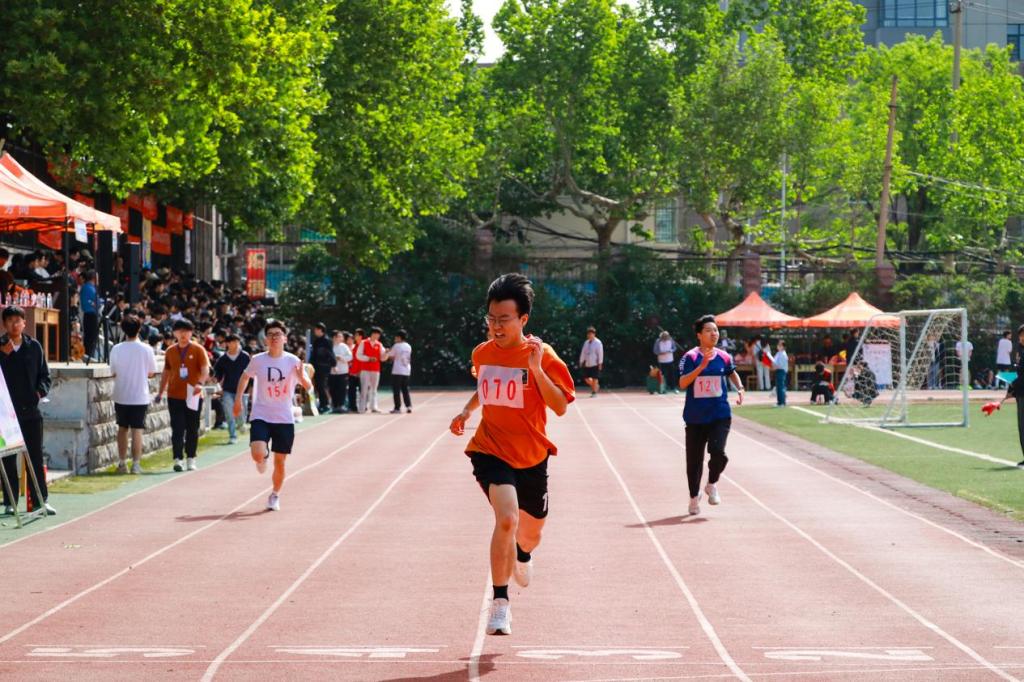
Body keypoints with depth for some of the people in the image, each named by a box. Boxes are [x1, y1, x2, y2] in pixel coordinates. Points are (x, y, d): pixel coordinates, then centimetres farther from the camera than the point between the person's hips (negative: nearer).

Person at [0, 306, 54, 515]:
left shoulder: (34, 347, 7)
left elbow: (45, 375, 11)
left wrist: (40, 391, -7)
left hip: (31, 410, 2)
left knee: (36, 457, 5)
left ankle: (40, 500, 11)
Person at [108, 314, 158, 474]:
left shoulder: (116, 349, -6)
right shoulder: (146, 349, -8)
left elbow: (113, 373, -1)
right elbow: (151, 373, -1)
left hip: (121, 396, 2)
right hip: (140, 396, -2)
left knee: (122, 428, 15)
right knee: (137, 430, 0)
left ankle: (122, 463, 17)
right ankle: (136, 464, -4)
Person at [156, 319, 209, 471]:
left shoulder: (198, 350, -1)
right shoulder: (170, 351, 9)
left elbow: (205, 369, -11)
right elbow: (166, 373, 17)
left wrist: (200, 383, -30)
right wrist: (160, 392, 13)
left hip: (193, 397, -1)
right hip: (174, 396, 2)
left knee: (192, 429, 6)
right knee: (177, 429, -6)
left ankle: (191, 459, 17)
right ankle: (178, 459, -9)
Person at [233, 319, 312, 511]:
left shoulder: (293, 361, -4)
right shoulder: (257, 360, -2)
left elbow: (308, 386, -7)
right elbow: (245, 376, 18)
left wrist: (301, 377, -28)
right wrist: (238, 399, 13)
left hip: (284, 419, 1)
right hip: (261, 416, -1)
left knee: (280, 461, 4)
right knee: (257, 455, -21)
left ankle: (275, 495, 25)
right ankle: (264, 456, 17)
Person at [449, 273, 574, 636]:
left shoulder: (542, 355, -11)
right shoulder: (482, 353, 0)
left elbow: (560, 407, -19)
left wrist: (536, 369, -29)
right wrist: (466, 411, 5)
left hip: (531, 456, 0)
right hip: (490, 450, 0)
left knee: (531, 531, 18)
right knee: (507, 517, -25)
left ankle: (521, 554, 58)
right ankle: (500, 603, -19)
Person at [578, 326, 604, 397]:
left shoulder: (598, 343, -5)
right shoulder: (586, 343, 11)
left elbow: (600, 353, -8)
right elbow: (583, 352, 14)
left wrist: (600, 363, -12)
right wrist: (581, 362, 11)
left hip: (595, 364, -6)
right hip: (587, 364, 6)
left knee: (594, 378, -4)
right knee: (586, 378, 5)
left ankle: (594, 392, 5)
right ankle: (596, 386, 29)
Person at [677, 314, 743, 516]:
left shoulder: (724, 357, 4)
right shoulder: (690, 357, -7)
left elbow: (732, 372, 25)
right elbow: (683, 384, -19)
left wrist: (740, 389, 8)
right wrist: (702, 366, -27)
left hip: (720, 415, 1)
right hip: (695, 417, -1)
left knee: (718, 452, -20)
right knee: (694, 459, 6)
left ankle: (712, 485, 9)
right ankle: (694, 497, 28)